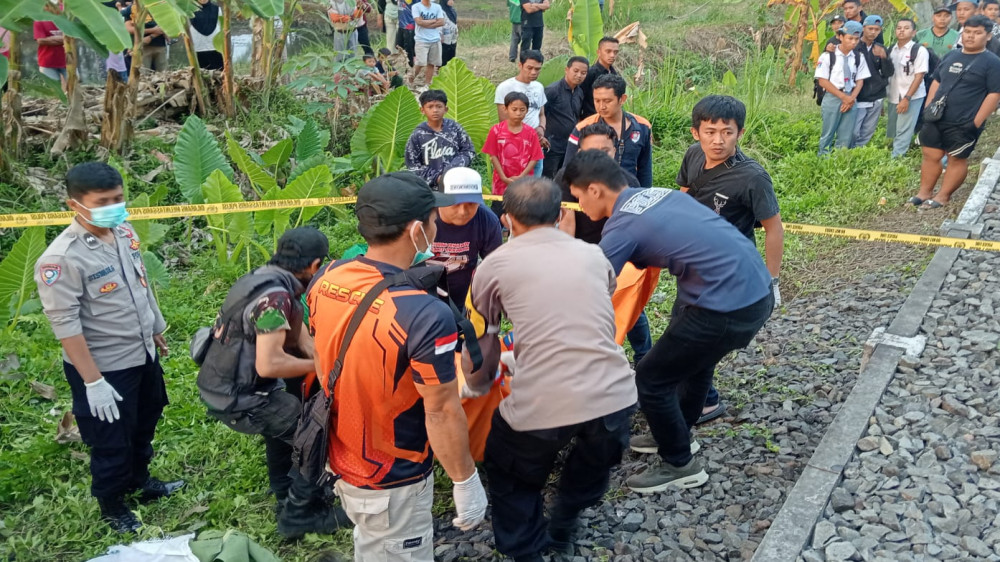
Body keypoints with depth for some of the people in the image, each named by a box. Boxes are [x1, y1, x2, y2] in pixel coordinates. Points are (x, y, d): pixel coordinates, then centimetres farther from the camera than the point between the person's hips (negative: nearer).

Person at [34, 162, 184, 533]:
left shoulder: (125, 233, -3)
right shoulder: (62, 258, -26)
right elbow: (65, 325, -24)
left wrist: (156, 330, 19)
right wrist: (93, 381, -23)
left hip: (143, 356, 7)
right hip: (104, 368, -7)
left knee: (143, 429, 26)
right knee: (111, 444, 12)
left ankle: (140, 482, 51)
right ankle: (112, 507, 37)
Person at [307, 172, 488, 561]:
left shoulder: (324, 280, -11)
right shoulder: (426, 315, -33)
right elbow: (442, 412, -24)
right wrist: (465, 481, -12)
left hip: (340, 458, 7)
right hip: (393, 482, -6)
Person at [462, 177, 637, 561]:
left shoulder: (496, 264, 8)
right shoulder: (594, 255, 18)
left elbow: (480, 338, 20)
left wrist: (478, 387, 41)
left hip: (541, 407, -3)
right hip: (615, 395, 4)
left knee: (509, 477, 28)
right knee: (594, 465, 35)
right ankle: (562, 530, 53)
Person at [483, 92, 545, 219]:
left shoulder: (530, 133, -3)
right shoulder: (496, 130, -5)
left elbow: (535, 158, -3)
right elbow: (493, 156, -4)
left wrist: (521, 177, -13)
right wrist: (504, 178, -11)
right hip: (502, 182, 0)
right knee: (498, 213, 8)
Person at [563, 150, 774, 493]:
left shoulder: (621, 228, -12)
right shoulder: (657, 193, 12)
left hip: (730, 307, -9)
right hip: (757, 288, 9)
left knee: (651, 379, 6)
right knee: (695, 357, 30)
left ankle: (680, 466, 24)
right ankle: (677, 434, 51)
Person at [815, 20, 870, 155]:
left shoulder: (859, 58, 5)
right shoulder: (828, 56, -7)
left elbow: (860, 81, 8)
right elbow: (823, 81, -9)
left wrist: (852, 98, -10)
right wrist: (843, 97, -13)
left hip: (851, 99, 4)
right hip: (832, 98, -4)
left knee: (846, 137, 5)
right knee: (828, 134, 2)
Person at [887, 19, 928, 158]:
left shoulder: (919, 50, -8)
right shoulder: (891, 49, 8)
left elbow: (919, 76, -12)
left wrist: (907, 98, -17)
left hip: (912, 97, -6)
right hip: (894, 97, 6)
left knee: (903, 132, -9)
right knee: (892, 132, 7)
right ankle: (896, 157, 19)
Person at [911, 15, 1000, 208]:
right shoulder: (951, 56, 10)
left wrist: (977, 122, -16)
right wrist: (927, 107, 10)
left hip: (964, 124, -6)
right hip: (935, 118, 6)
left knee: (957, 159, 5)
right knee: (930, 155, 8)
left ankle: (943, 196, 13)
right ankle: (924, 192, 19)